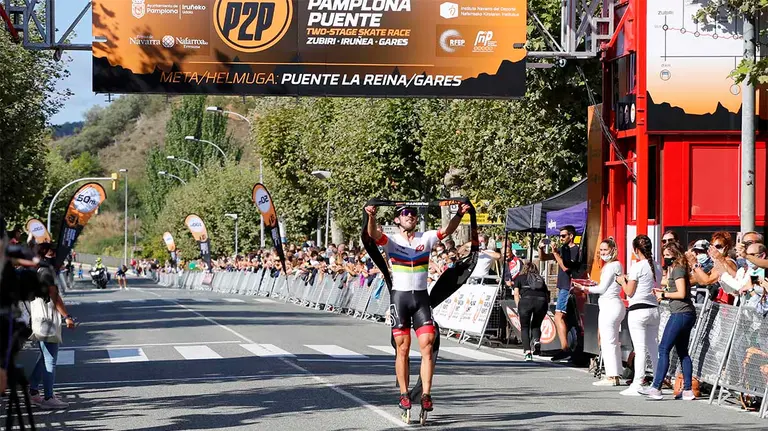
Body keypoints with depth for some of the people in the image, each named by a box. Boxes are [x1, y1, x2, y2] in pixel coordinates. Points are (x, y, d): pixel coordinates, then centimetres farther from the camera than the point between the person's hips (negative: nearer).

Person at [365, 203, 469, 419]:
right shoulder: (391, 240, -1)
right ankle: (404, 395, 10)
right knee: (402, 349, 2)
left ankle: (426, 394, -4)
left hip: (421, 297, 2)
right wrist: (371, 217, -40)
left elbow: (447, 230, -4)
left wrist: (459, 214, -22)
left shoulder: (426, 238, 7)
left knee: (427, 346, -7)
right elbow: (373, 234, -19)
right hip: (399, 297, -2)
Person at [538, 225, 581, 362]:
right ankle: (566, 349, 14)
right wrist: (541, 248, 2)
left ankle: (564, 349, -22)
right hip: (562, 287, 10)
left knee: (559, 318, -17)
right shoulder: (563, 249, 16)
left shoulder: (575, 250, -10)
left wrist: (555, 253, -18)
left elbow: (566, 267, -21)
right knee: (562, 318, 11)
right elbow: (543, 258, 21)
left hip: (568, 288, -10)